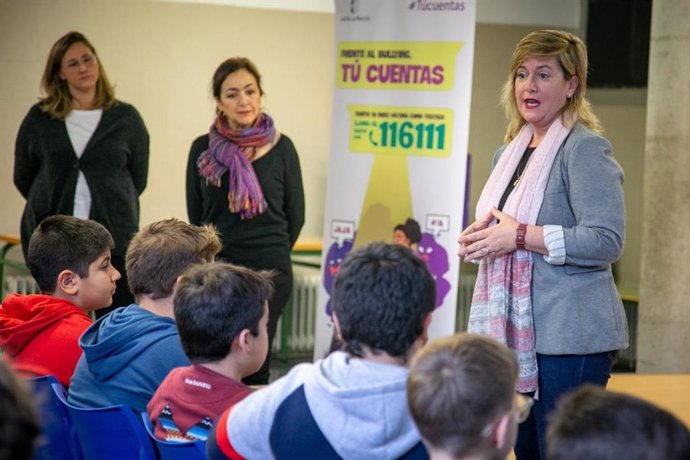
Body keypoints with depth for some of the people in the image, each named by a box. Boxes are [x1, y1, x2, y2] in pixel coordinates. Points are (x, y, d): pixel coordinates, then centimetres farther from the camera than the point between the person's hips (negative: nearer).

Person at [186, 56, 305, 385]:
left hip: (269, 272, -1)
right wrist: (221, 252, 12)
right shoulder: (204, 148, 3)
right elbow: (195, 214, 10)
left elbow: (295, 215, 7)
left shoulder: (280, 148, 0)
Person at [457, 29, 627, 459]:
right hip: (518, 331, 9)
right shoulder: (510, 152, 16)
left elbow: (607, 241, -20)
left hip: (570, 336, -9)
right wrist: (480, 240, 6)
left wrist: (519, 236, -19)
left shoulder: (585, 149, -11)